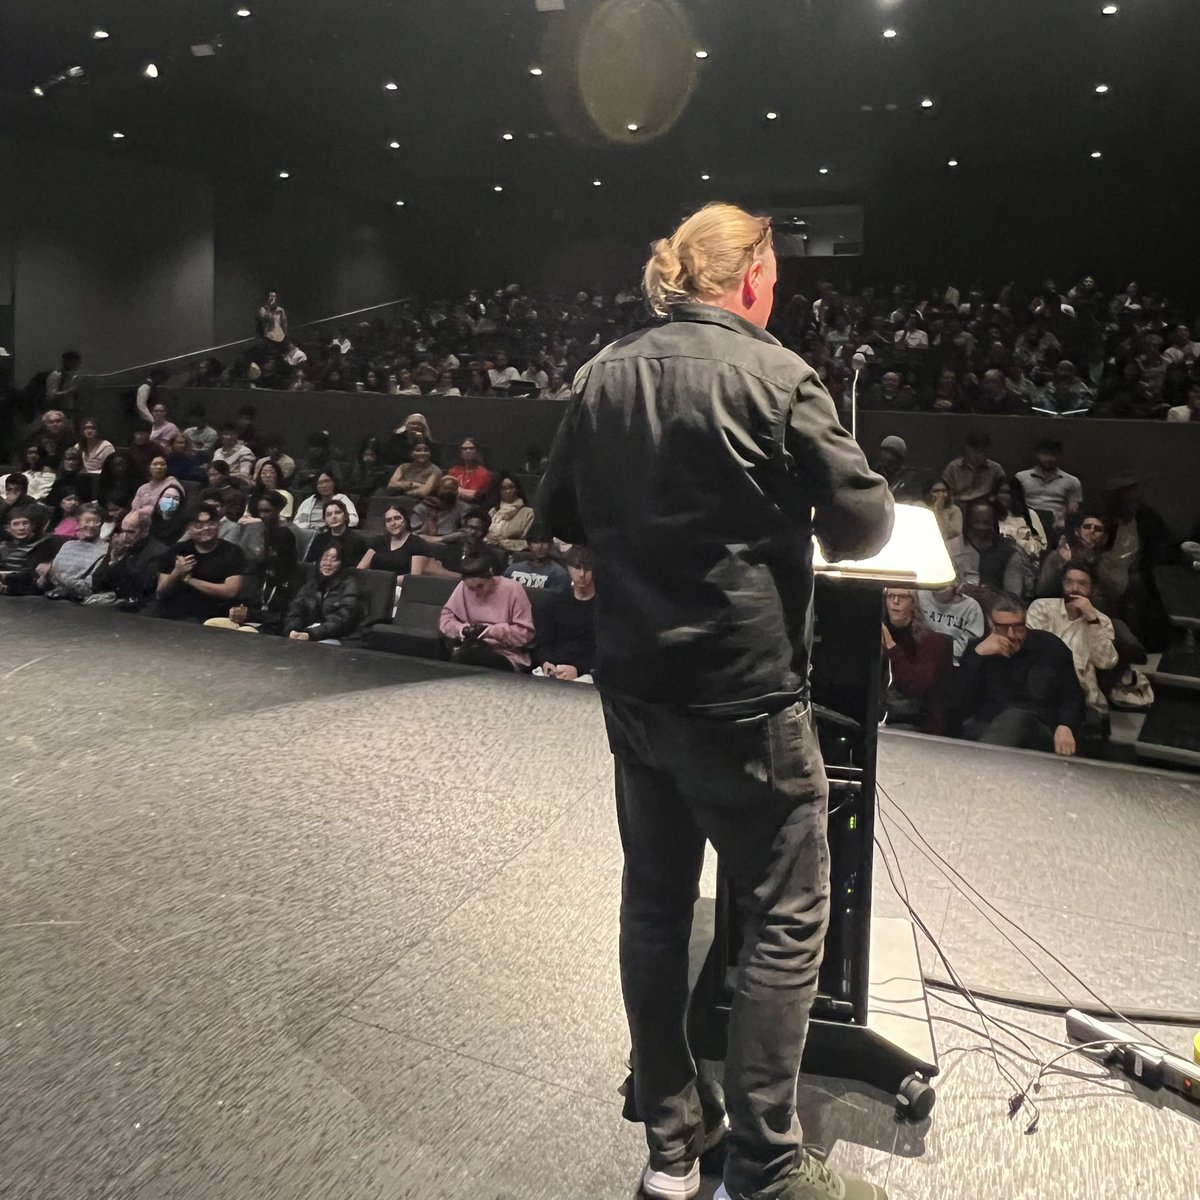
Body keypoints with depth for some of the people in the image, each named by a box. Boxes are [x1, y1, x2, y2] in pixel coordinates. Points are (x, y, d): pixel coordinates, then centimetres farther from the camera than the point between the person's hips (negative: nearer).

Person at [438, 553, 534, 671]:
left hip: (506, 656, -3)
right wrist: (460, 628, -11)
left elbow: (525, 633, -8)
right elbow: (446, 618, 10)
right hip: (468, 651, 3)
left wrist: (495, 631, -20)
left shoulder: (513, 590, -8)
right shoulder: (463, 588, 0)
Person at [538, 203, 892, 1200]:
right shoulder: (774, 375, -11)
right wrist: (788, 519, 10)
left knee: (655, 906, 16)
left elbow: (562, 515, 13)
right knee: (786, 921, 8)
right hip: (745, 694, -6)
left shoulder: (605, 375, 5)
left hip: (633, 687, 6)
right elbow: (862, 526, -10)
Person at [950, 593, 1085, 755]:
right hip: (982, 729, 0)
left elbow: (1072, 695, 16)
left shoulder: (1050, 646, 12)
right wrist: (978, 655, -10)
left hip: (1038, 733, 0)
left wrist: (1065, 726, -6)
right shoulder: (977, 648, 12)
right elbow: (958, 703, -1)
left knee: (1016, 718, -39)